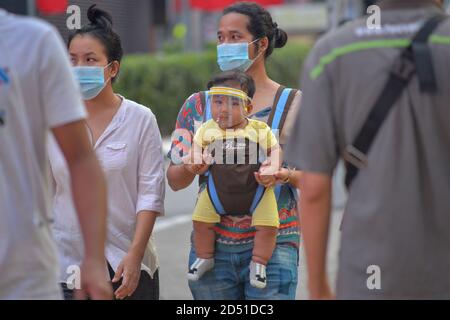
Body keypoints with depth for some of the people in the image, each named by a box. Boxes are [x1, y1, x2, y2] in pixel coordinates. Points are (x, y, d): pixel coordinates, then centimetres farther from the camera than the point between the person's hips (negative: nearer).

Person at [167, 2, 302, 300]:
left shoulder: (293, 104, 2)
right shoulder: (198, 105, 8)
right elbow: (174, 180, 7)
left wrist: (284, 175, -21)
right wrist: (190, 168, -16)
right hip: (211, 246, 3)